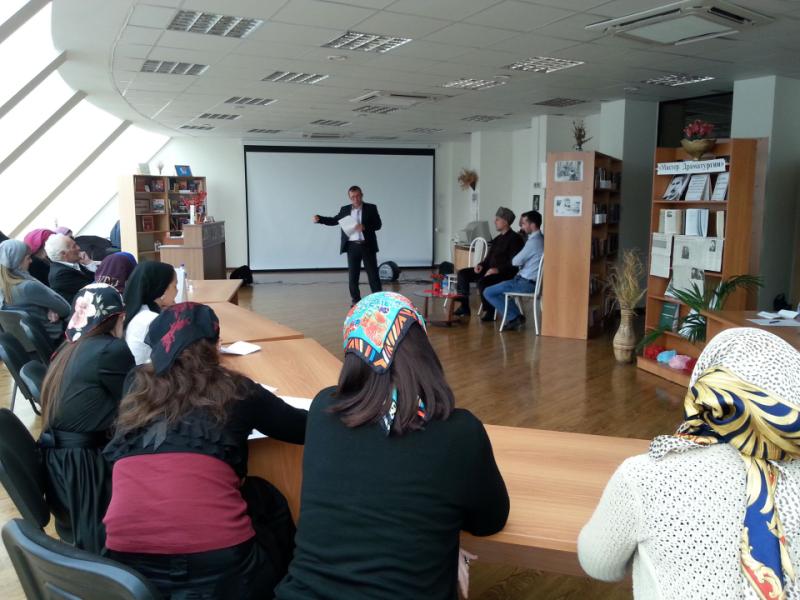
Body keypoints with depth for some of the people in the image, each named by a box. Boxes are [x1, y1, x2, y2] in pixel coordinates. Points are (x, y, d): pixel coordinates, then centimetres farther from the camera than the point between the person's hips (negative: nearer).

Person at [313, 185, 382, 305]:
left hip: (367, 246, -2)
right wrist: (319, 219, 7)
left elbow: (378, 225, -5)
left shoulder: (371, 208, 0)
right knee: (353, 275, 5)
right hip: (352, 247, 3)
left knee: (373, 274, 1)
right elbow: (334, 220, 18)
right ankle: (356, 300, 15)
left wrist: (364, 227, -21)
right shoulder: (345, 209, 9)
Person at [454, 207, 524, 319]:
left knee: (483, 282, -35)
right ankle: (464, 307, 4)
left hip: (505, 273, -9)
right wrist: (481, 265, 2)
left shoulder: (515, 239, -10)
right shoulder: (498, 239, 18)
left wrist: (498, 269, -28)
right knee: (463, 273, 1)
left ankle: (490, 311, -16)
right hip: (490, 270, 9)